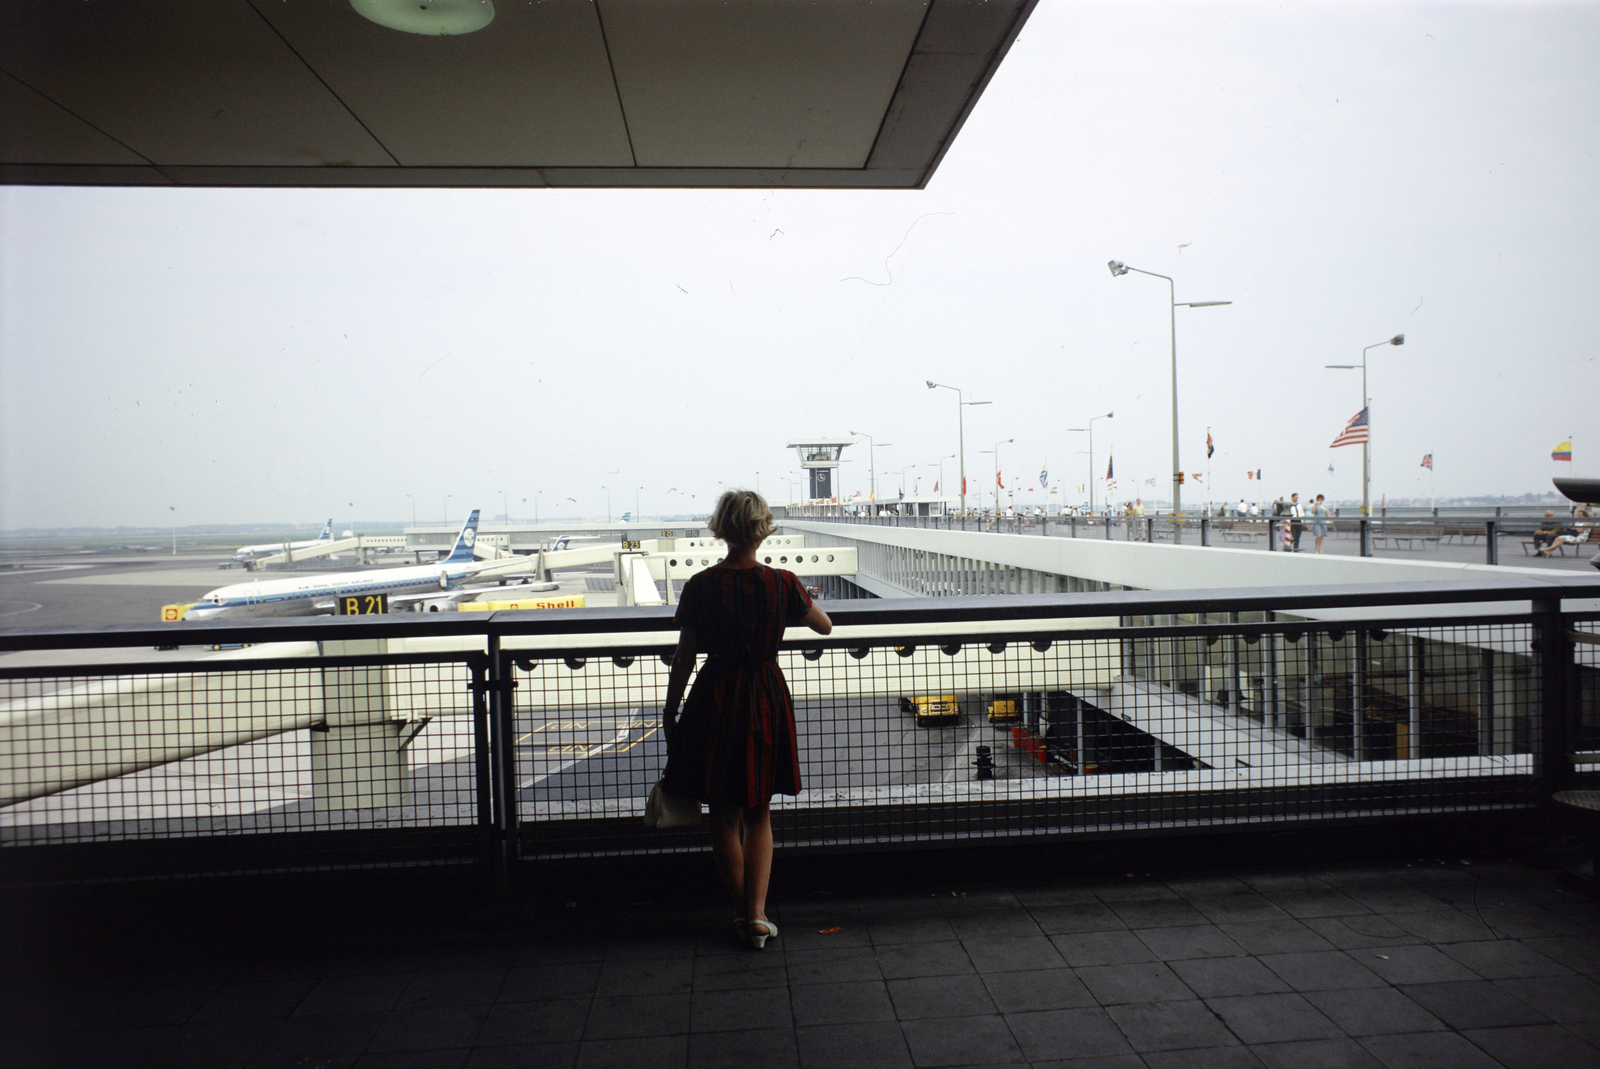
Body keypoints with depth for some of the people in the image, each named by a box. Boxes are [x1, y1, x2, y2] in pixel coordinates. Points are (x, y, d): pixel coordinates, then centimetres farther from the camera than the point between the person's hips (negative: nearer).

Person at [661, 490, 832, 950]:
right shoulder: (782, 583, -9)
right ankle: (757, 916, 10)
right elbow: (824, 626, 7)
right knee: (759, 813, 17)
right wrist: (803, 601, 27)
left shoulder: (701, 586, -10)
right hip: (767, 699, 1)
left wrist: (670, 710, 6)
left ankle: (744, 914, 23)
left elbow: (684, 657, -6)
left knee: (725, 816, 14)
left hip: (715, 700, -1)